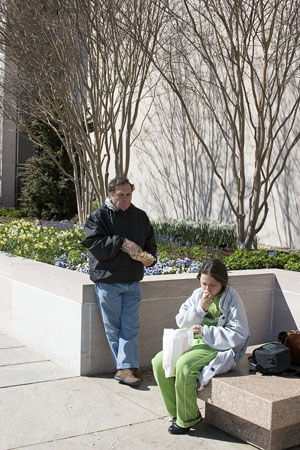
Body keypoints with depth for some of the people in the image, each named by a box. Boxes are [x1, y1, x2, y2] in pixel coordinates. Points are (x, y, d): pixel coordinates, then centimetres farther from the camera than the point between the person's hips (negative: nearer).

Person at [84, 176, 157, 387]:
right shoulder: (98, 217, -4)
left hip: (133, 282, 3)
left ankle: (125, 367, 5)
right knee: (113, 327, 3)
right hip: (107, 281, -3)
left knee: (130, 326, 0)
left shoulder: (140, 216, 10)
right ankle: (128, 367, 14)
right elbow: (95, 244, -16)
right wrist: (121, 243, -25)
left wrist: (150, 257, -3)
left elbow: (150, 242, 18)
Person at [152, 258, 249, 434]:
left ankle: (187, 419, -10)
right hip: (196, 343, 7)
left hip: (220, 348, -7)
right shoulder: (198, 294, 8)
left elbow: (238, 335, -15)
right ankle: (176, 412, 1)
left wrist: (205, 331, -20)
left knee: (183, 365, -30)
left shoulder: (231, 299, -10)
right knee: (160, 361, -12)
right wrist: (200, 308, -11)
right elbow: (181, 321, 6)